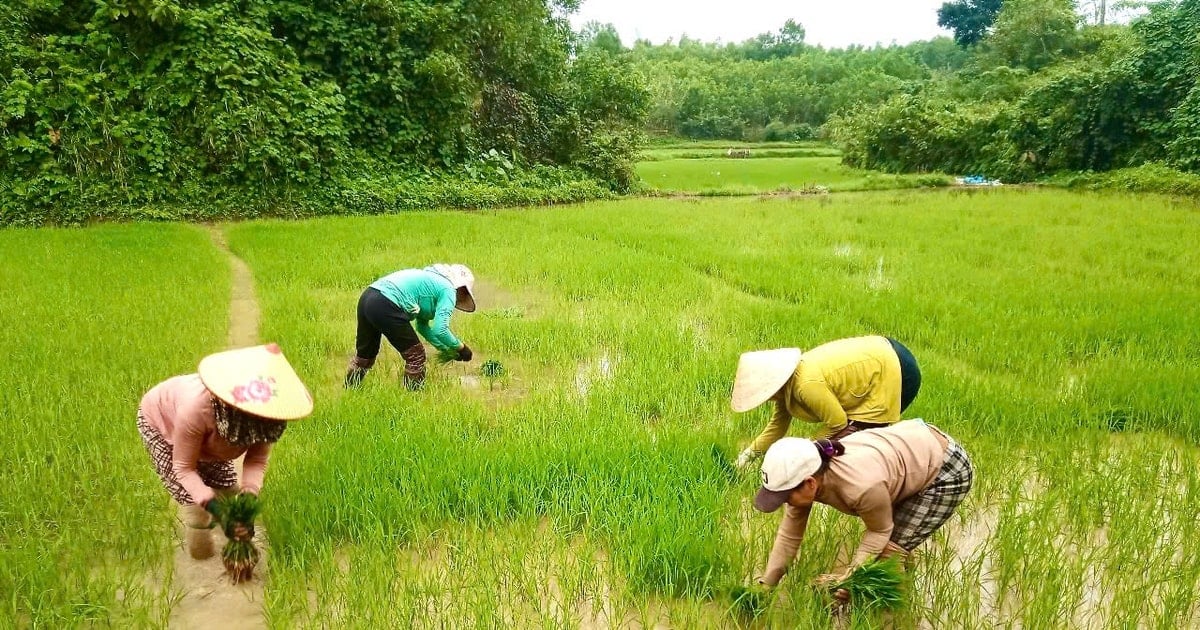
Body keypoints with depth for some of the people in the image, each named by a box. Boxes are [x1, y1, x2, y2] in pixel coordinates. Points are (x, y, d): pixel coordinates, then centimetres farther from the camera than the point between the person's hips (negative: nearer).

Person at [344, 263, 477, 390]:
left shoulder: (430, 279, 29)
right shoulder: (448, 290, 2)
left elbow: (422, 326, 35)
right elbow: (440, 330, -10)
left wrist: (447, 349, 35)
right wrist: (460, 347, 5)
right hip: (385, 306, -10)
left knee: (364, 355, 26)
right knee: (416, 356, 6)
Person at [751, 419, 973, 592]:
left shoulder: (861, 486, -39)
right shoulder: (803, 473, -18)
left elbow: (880, 531, -18)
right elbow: (789, 535, -8)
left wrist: (849, 575, -21)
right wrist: (766, 586, -4)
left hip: (947, 472, -7)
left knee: (890, 552, -8)